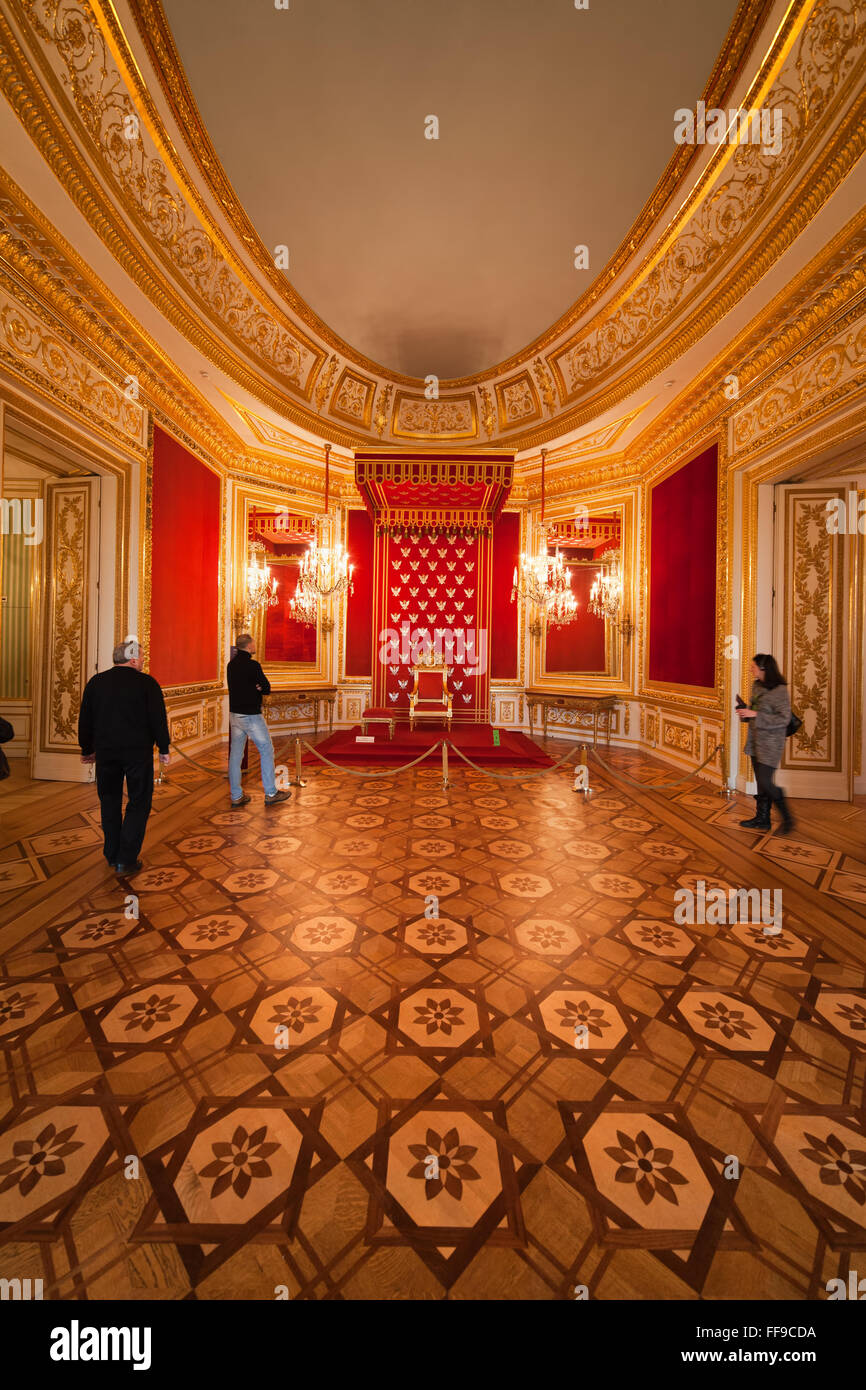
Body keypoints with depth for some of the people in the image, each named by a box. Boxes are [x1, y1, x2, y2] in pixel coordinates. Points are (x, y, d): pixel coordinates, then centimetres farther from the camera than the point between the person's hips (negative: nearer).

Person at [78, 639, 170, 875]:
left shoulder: (96, 682, 5)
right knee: (138, 804, 5)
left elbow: (85, 720, 11)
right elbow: (158, 719, -9)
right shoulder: (147, 683, -8)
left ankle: (112, 855, 26)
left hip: (105, 751, 4)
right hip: (138, 752, -4)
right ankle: (126, 861, 3)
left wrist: (87, 749, 21)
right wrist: (163, 748, 1)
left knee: (109, 802, 18)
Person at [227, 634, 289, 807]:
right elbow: (267, 688, -11)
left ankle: (236, 796, 15)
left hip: (234, 714, 8)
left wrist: (253, 688, -1)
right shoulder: (252, 665, -16)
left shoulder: (231, 665, 8)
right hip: (251, 715, -8)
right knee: (266, 751, 4)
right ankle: (270, 793, 10)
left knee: (235, 754, 9)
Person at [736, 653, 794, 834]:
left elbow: (784, 719, -18)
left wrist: (755, 715, -22)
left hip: (771, 742, -8)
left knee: (765, 782, -7)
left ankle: (787, 818, 12)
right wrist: (745, 712, 0)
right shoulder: (756, 686, 8)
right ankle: (762, 819, 23)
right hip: (755, 740, 8)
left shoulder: (779, 690, -16)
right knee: (760, 782, 13)